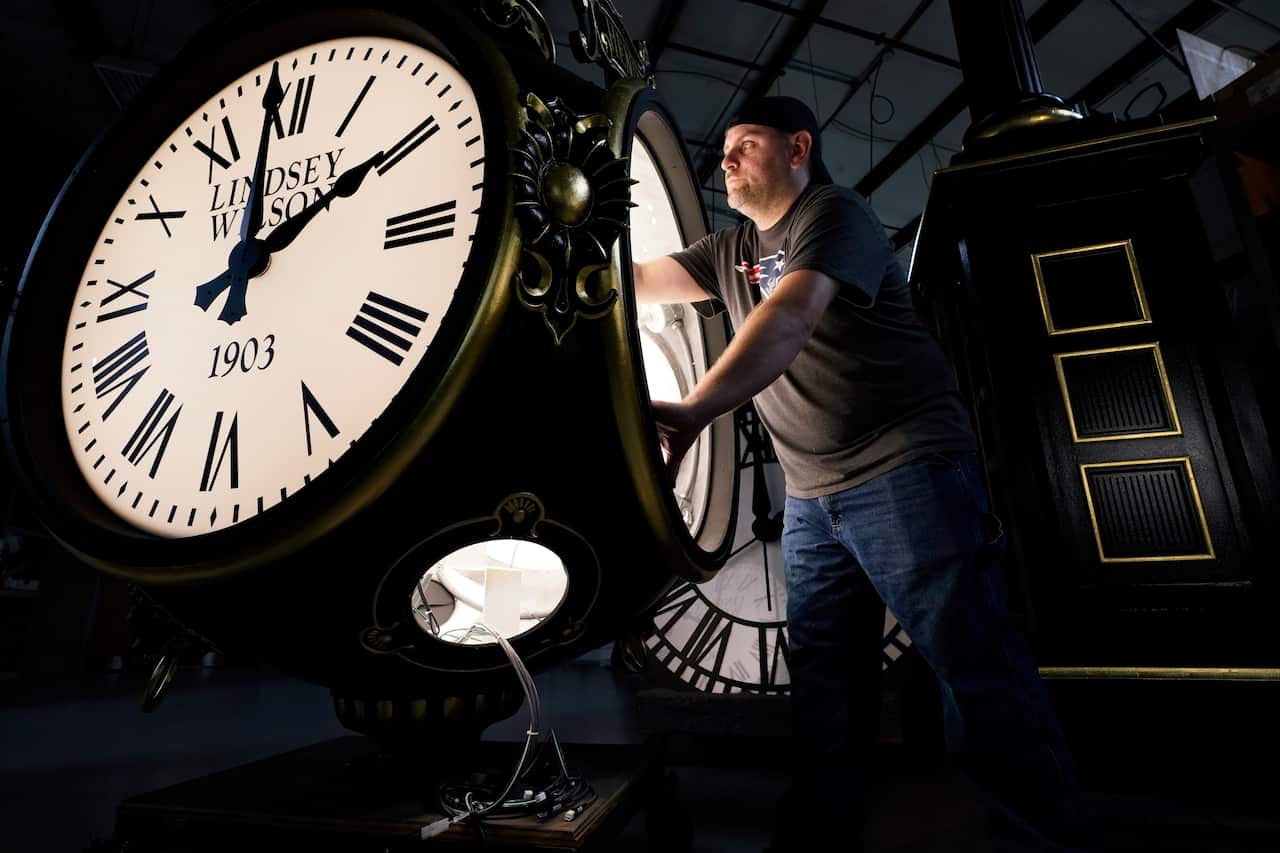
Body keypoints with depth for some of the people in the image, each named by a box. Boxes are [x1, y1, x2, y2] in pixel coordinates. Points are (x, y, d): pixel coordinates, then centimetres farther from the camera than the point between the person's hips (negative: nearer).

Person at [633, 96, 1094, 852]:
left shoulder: (836, 215, -7)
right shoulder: (731, 250, 18)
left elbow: (790, 316, -26)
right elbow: (639, 282, 13)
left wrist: (697, 408, -39)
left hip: (906, 469, -7)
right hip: (812, 494, 8)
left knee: (973, 664, -7)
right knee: (824, 671, 12)